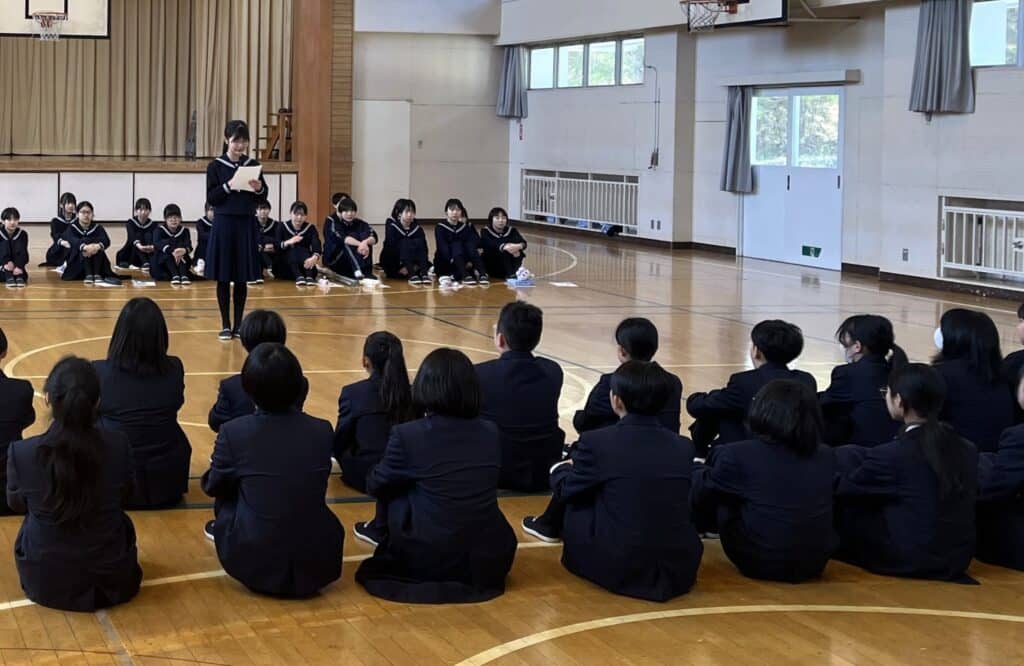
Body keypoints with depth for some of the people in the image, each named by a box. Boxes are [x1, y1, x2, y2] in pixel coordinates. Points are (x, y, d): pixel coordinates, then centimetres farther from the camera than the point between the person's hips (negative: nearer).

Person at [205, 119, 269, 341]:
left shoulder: (253, 165, 4)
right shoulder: (215, 167, -3)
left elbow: (264, 196, 8)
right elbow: (211, 198, -6)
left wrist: (259, 188, -13)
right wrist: (228, 186, -21)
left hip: (246, 225, 2)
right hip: (223, 224, -2)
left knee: (242, 278, 7)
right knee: (223, 278, 3)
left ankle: (239, 324, 15)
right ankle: (225, 325, 11)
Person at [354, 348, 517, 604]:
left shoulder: (408, 435, -12)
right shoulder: (490, 433, 1)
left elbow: (376, 485, 4)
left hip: (430, 562, -4)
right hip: (490, 561, 4)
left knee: (393, 494, 19)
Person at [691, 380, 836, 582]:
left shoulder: (740, 455, -17)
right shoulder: (826, 457, -4)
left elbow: (699, 494, 3)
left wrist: (699, 471, 28)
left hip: (759, 563, -4)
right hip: (814, 564, 5)